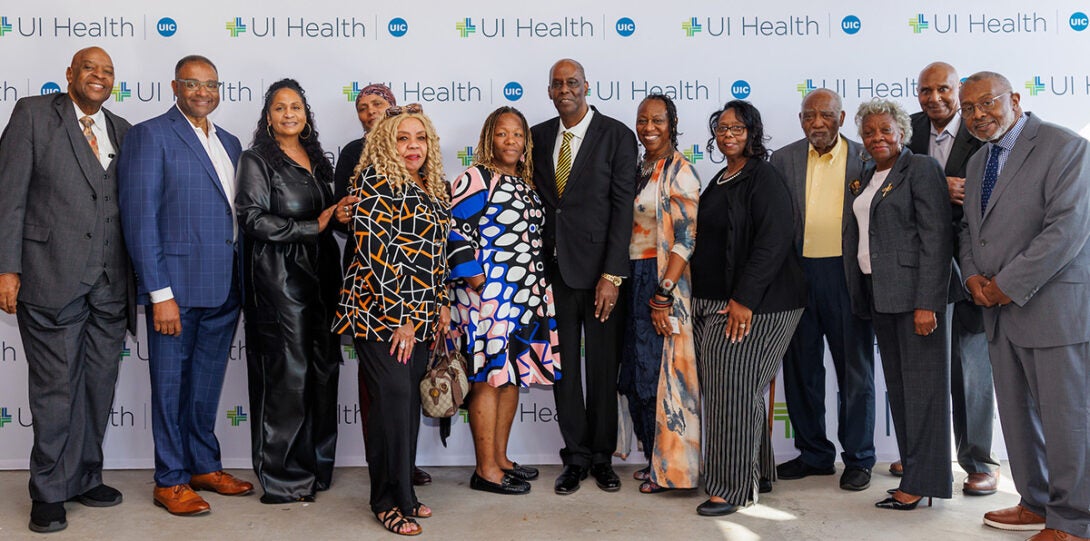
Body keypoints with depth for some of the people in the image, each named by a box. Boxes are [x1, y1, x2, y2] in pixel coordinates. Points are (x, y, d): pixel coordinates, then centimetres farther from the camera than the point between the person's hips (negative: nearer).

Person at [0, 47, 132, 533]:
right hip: (52, 277, -4)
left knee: (99, 385, 11)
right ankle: (49, 492, 15)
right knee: (54, 388, 1)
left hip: (110, 285, 5)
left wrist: (138, 277, 10)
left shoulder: (122, 131, 14)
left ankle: (85, 477, 25)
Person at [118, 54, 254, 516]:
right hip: (177, 285, -6)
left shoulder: (228, 143, 15)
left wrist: (242, 283, 8)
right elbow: (139, 218, -12)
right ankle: (170, 481, 18)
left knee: (208, 382, 16)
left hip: (223, 288, 7)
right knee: (171, 383, 5)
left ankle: (204, 466, 30)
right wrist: (159, 292, -17)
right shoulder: (150, 135, -6)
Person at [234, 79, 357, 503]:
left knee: (323, 368, 8)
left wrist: (340, 214, 2)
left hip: (321, 274, 7)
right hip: (279, 274, -7)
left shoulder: (315, 158, 16)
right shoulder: (257, 160, -3)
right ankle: (284, 477, 7)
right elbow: (253, 218, -13)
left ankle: (315, 464, 21)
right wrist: (314, 226, -16)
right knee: (289, 372, -5)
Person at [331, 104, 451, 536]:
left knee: (408, 401, 10)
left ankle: (402, 493, 20)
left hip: (419, 315, 7)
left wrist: (440, 304, 14)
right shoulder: (375, 180, -8)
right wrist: (398, 315, -17)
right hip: (380, 313, -7)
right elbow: (373, 249, -16)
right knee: (393, 399, -8)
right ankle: (389, 501, 4)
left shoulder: (430, 190, 15)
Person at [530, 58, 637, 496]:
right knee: (563, 366, 9)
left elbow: (623, 208, -8)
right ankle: (576, 456, 21)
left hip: (599, 270, -3)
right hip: (553, 269, 4)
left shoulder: (616, 136, -4)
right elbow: (533, 199, 11)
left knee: (603, 368, 6)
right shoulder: (539, 136, 10)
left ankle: (602, 456, 22)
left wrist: (612, 275, -14)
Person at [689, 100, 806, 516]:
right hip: (713, 302, 8)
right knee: (719, 389, 11)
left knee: (734, 390, -5)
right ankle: (749, 474, 24)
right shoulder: (720, 181, 16)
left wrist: (745, 300, -22)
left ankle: (733, 487, 7)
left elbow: (774, 241, -19)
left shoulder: (764, 178, -10)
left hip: (753, 306, -8)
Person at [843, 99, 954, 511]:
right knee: (897, 385, 10)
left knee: (921, 382, -3)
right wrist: (860, 297, 10)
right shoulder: (864, 180, 17)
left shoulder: (921, 169, -6)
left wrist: (926, 303, -20)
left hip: (913, 291, -8)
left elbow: (936, 238, -14)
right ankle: (912, 469, 18)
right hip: (877, 293, 8)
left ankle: (922, 481, 4)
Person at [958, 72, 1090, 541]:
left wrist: (1008, 285, -17)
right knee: (1017, 414, 14)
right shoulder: (978, 161, 16)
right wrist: (973, 275, 3)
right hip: (1000, 310, 8)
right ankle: (1036, 503, 28)